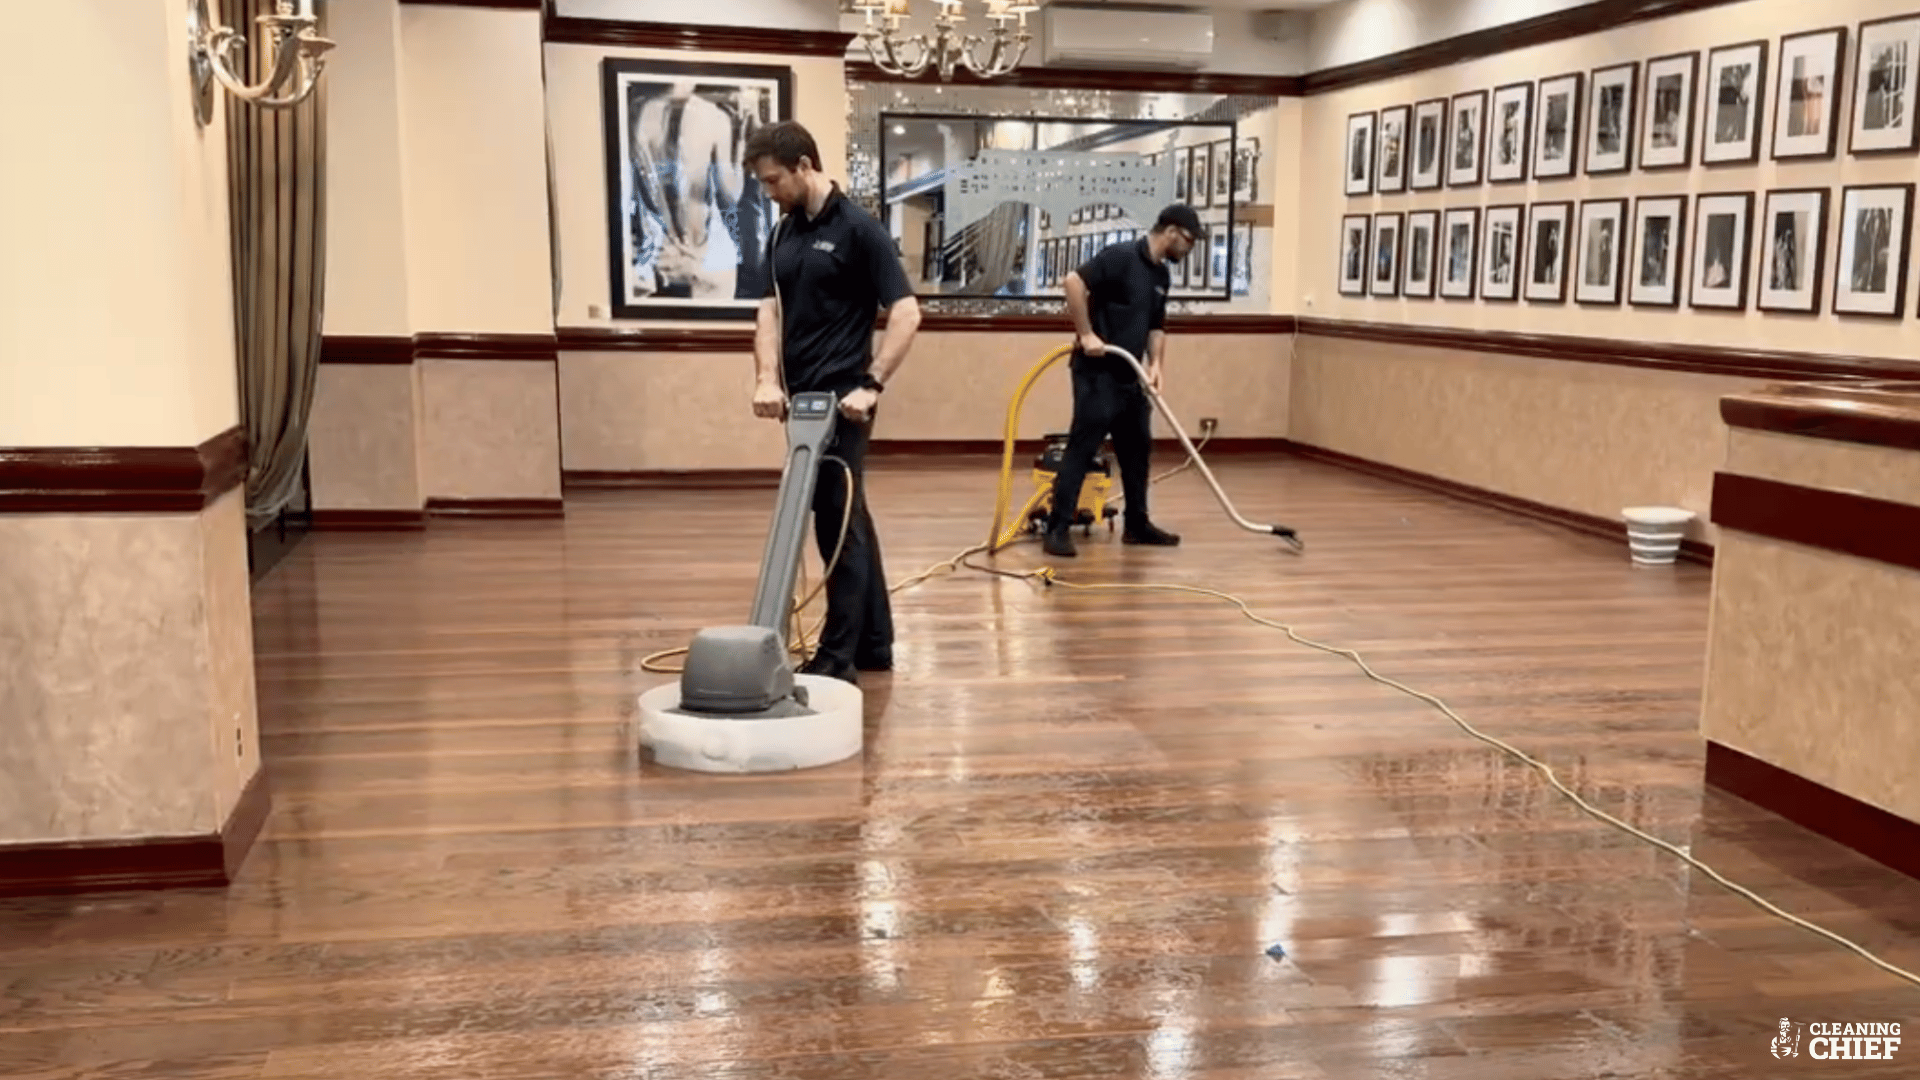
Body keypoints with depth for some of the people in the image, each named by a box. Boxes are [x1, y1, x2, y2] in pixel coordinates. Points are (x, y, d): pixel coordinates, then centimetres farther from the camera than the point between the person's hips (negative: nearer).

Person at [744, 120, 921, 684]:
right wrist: (767, 379, -10)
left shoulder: (858, 229, -11)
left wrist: (872, 384, -21)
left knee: (838, 523, -6)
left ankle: (838, 656, -1)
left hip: (840, 401, -8)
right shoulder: (783, 234, 12)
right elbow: (771, 310, 6)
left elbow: (906, 312, -15)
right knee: (849, 520, 13)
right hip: (803, 401, 8)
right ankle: (873, 643, 21)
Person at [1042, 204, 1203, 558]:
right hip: (1097, 373, -9)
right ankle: (1057, 528, -8)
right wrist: (1086, 335, -23)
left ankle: (1136, 524, 24)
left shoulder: (1162, 275, 13)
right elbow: (1074, 281, -24)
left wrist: (1156, 364, 3)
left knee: (1137, 449, 14)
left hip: (1130, 376, 9)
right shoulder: (1121, 256, -15)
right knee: (1082, 449, -10)